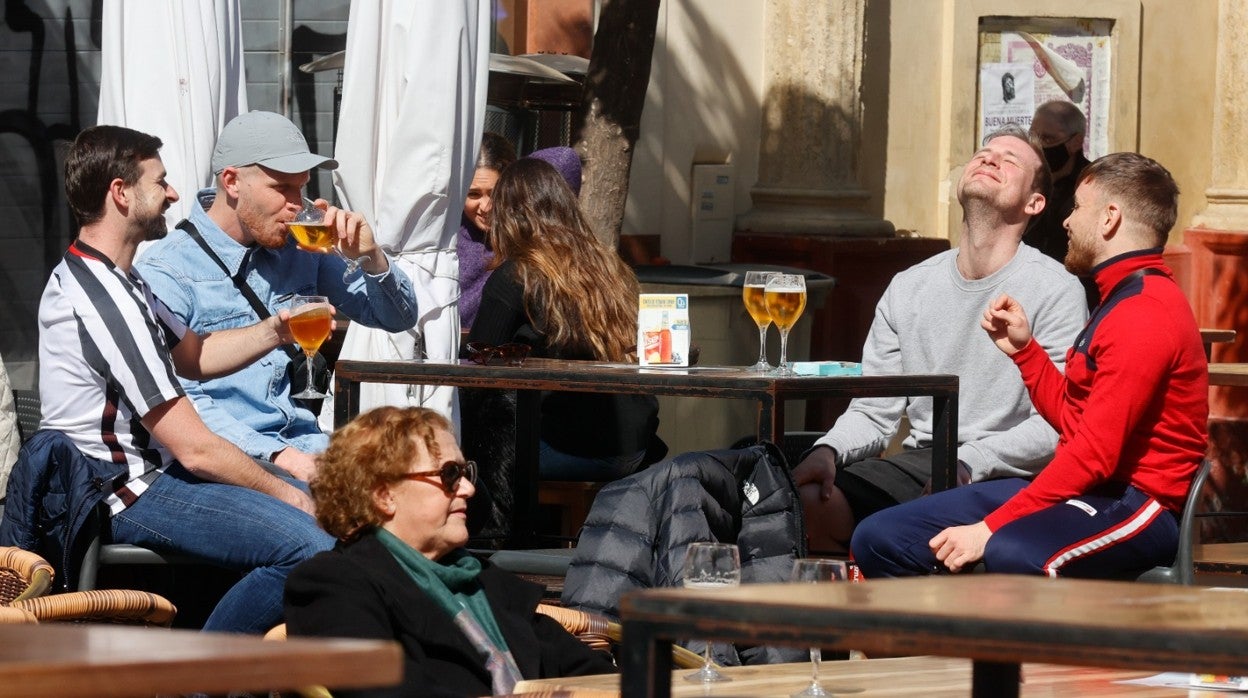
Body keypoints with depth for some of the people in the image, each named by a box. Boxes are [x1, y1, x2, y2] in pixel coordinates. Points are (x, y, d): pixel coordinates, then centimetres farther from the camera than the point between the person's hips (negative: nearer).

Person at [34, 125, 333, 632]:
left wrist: (276, 331, 7)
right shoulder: (105, 301, -22)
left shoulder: (89, 274, 12)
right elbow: (195, 449, -20)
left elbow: (193, 356, 24)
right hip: (125, 495, -11)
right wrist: (284, 493, -7)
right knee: (310, 549, -25)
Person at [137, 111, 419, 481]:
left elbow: (398, 318, 23)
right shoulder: (168, 269, -5)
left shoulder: (300, 252, 14)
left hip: (304, 447, 6)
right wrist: (276, 456, -23)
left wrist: (371, 257, 1)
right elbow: (178, 402, -13)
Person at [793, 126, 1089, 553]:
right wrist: (828, 451, -8)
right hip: (917, 462, 5)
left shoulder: (1055, 290, -2)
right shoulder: (909, 289, 15)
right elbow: (874, 413, 14)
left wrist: (970, 463, -24)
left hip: (1007, 473, -5)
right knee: (809, 503, -20)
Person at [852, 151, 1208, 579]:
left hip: (1136, 503, -11)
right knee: (879, 539, 0)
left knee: (1012, 556, -44)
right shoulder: (1122, 299, 23)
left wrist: (990, 528, -23)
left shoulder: (1145, 312, -14)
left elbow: (1096, 452, -22)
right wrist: (1022, 349, 13)